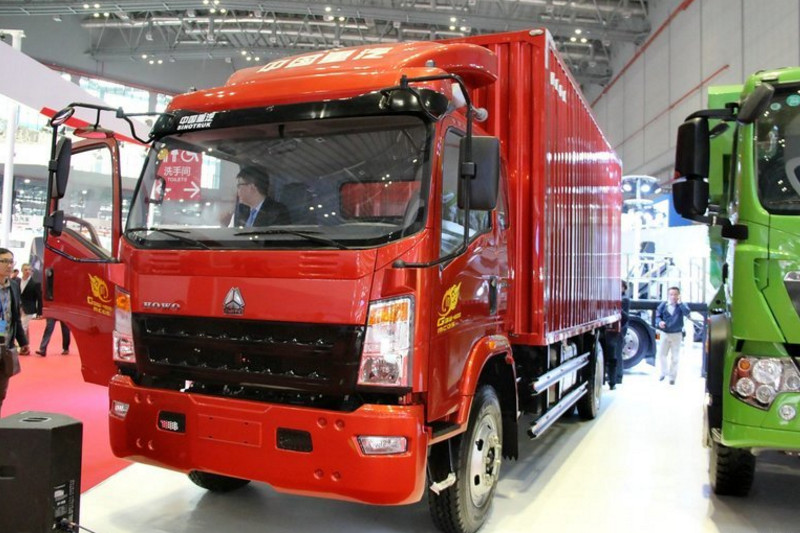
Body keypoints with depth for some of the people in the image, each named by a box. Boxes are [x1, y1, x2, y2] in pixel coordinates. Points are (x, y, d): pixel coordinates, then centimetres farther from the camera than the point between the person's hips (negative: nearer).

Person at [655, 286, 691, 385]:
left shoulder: (681, 305, -7)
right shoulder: (663, 305, -4)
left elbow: (687, 313, -26)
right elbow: (657, 316, -1)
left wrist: (679, 303, -27)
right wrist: (659, 322, -21)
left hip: (676, 335, -2)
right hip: (665, 334, 2)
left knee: (675, 357, 7)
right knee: (661, 354, 12)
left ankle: (672, 376, 20)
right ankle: (664, 372, 34)